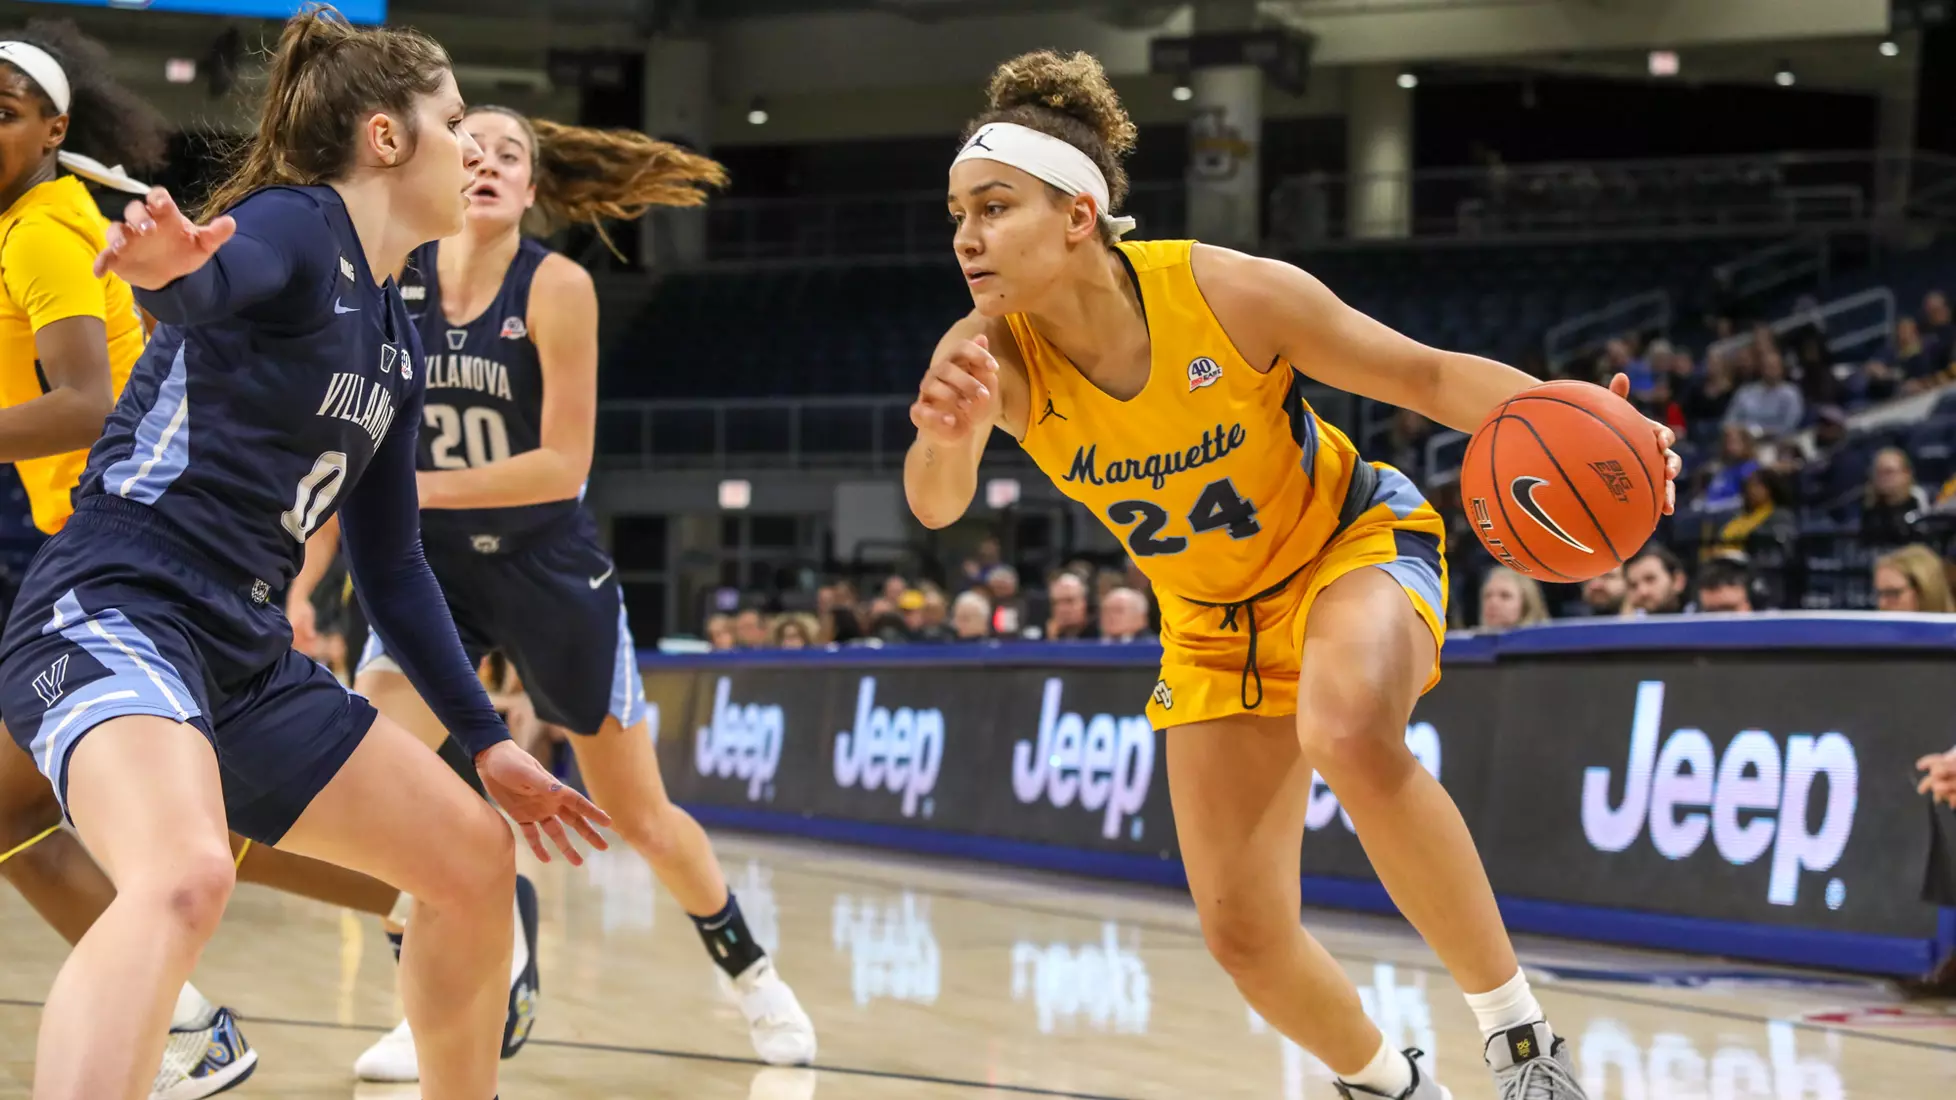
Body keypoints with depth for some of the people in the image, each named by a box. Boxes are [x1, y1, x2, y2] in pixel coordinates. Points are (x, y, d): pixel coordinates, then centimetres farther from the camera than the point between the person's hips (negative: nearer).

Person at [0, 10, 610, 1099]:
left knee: (476, 860, 13)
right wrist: (168, 265, -56)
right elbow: (208, 279, -32)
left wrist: (487, 739, 25)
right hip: (113, 615, -10)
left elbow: (391, 563, 27)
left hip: (246, 655, 10)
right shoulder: (295, 224, -6)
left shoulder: (397, 341, 20)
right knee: (187, 875, -37)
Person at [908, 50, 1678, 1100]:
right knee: (1242, 935, 1)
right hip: (1212, 618, 4)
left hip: (1357, 540, -4)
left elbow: (1430, 375, -17)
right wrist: (947, 436, -66)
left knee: (1346, 733, -38)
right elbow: (935, 506, -42)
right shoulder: (995, 355, -22)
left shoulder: (1227, 292, -28)